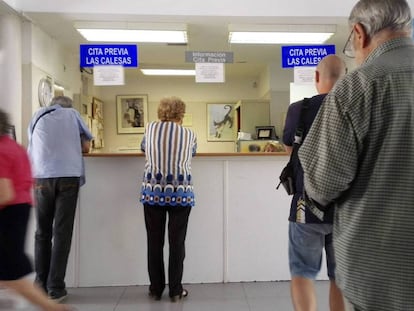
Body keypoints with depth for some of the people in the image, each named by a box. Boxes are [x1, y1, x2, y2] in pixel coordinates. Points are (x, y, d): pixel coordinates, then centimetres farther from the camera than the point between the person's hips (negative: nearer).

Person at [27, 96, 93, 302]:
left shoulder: (38, 116, 20)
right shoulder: (72, 114, 16)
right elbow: (86, 147, 18)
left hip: (42, 177, 2)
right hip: (69, 176, -2)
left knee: (42, 232, 12)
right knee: (62, 232, 0)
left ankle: (41, 284, 16)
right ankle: (55, 288, 0)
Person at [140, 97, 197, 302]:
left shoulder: (150, 128, 9)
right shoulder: (190, 135, 8)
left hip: (153, 191, 1)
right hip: (181, 192, 0)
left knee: (154, 242, 10)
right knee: (177, 243, 6)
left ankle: (156, 289, 20)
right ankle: (175, 291, 14)